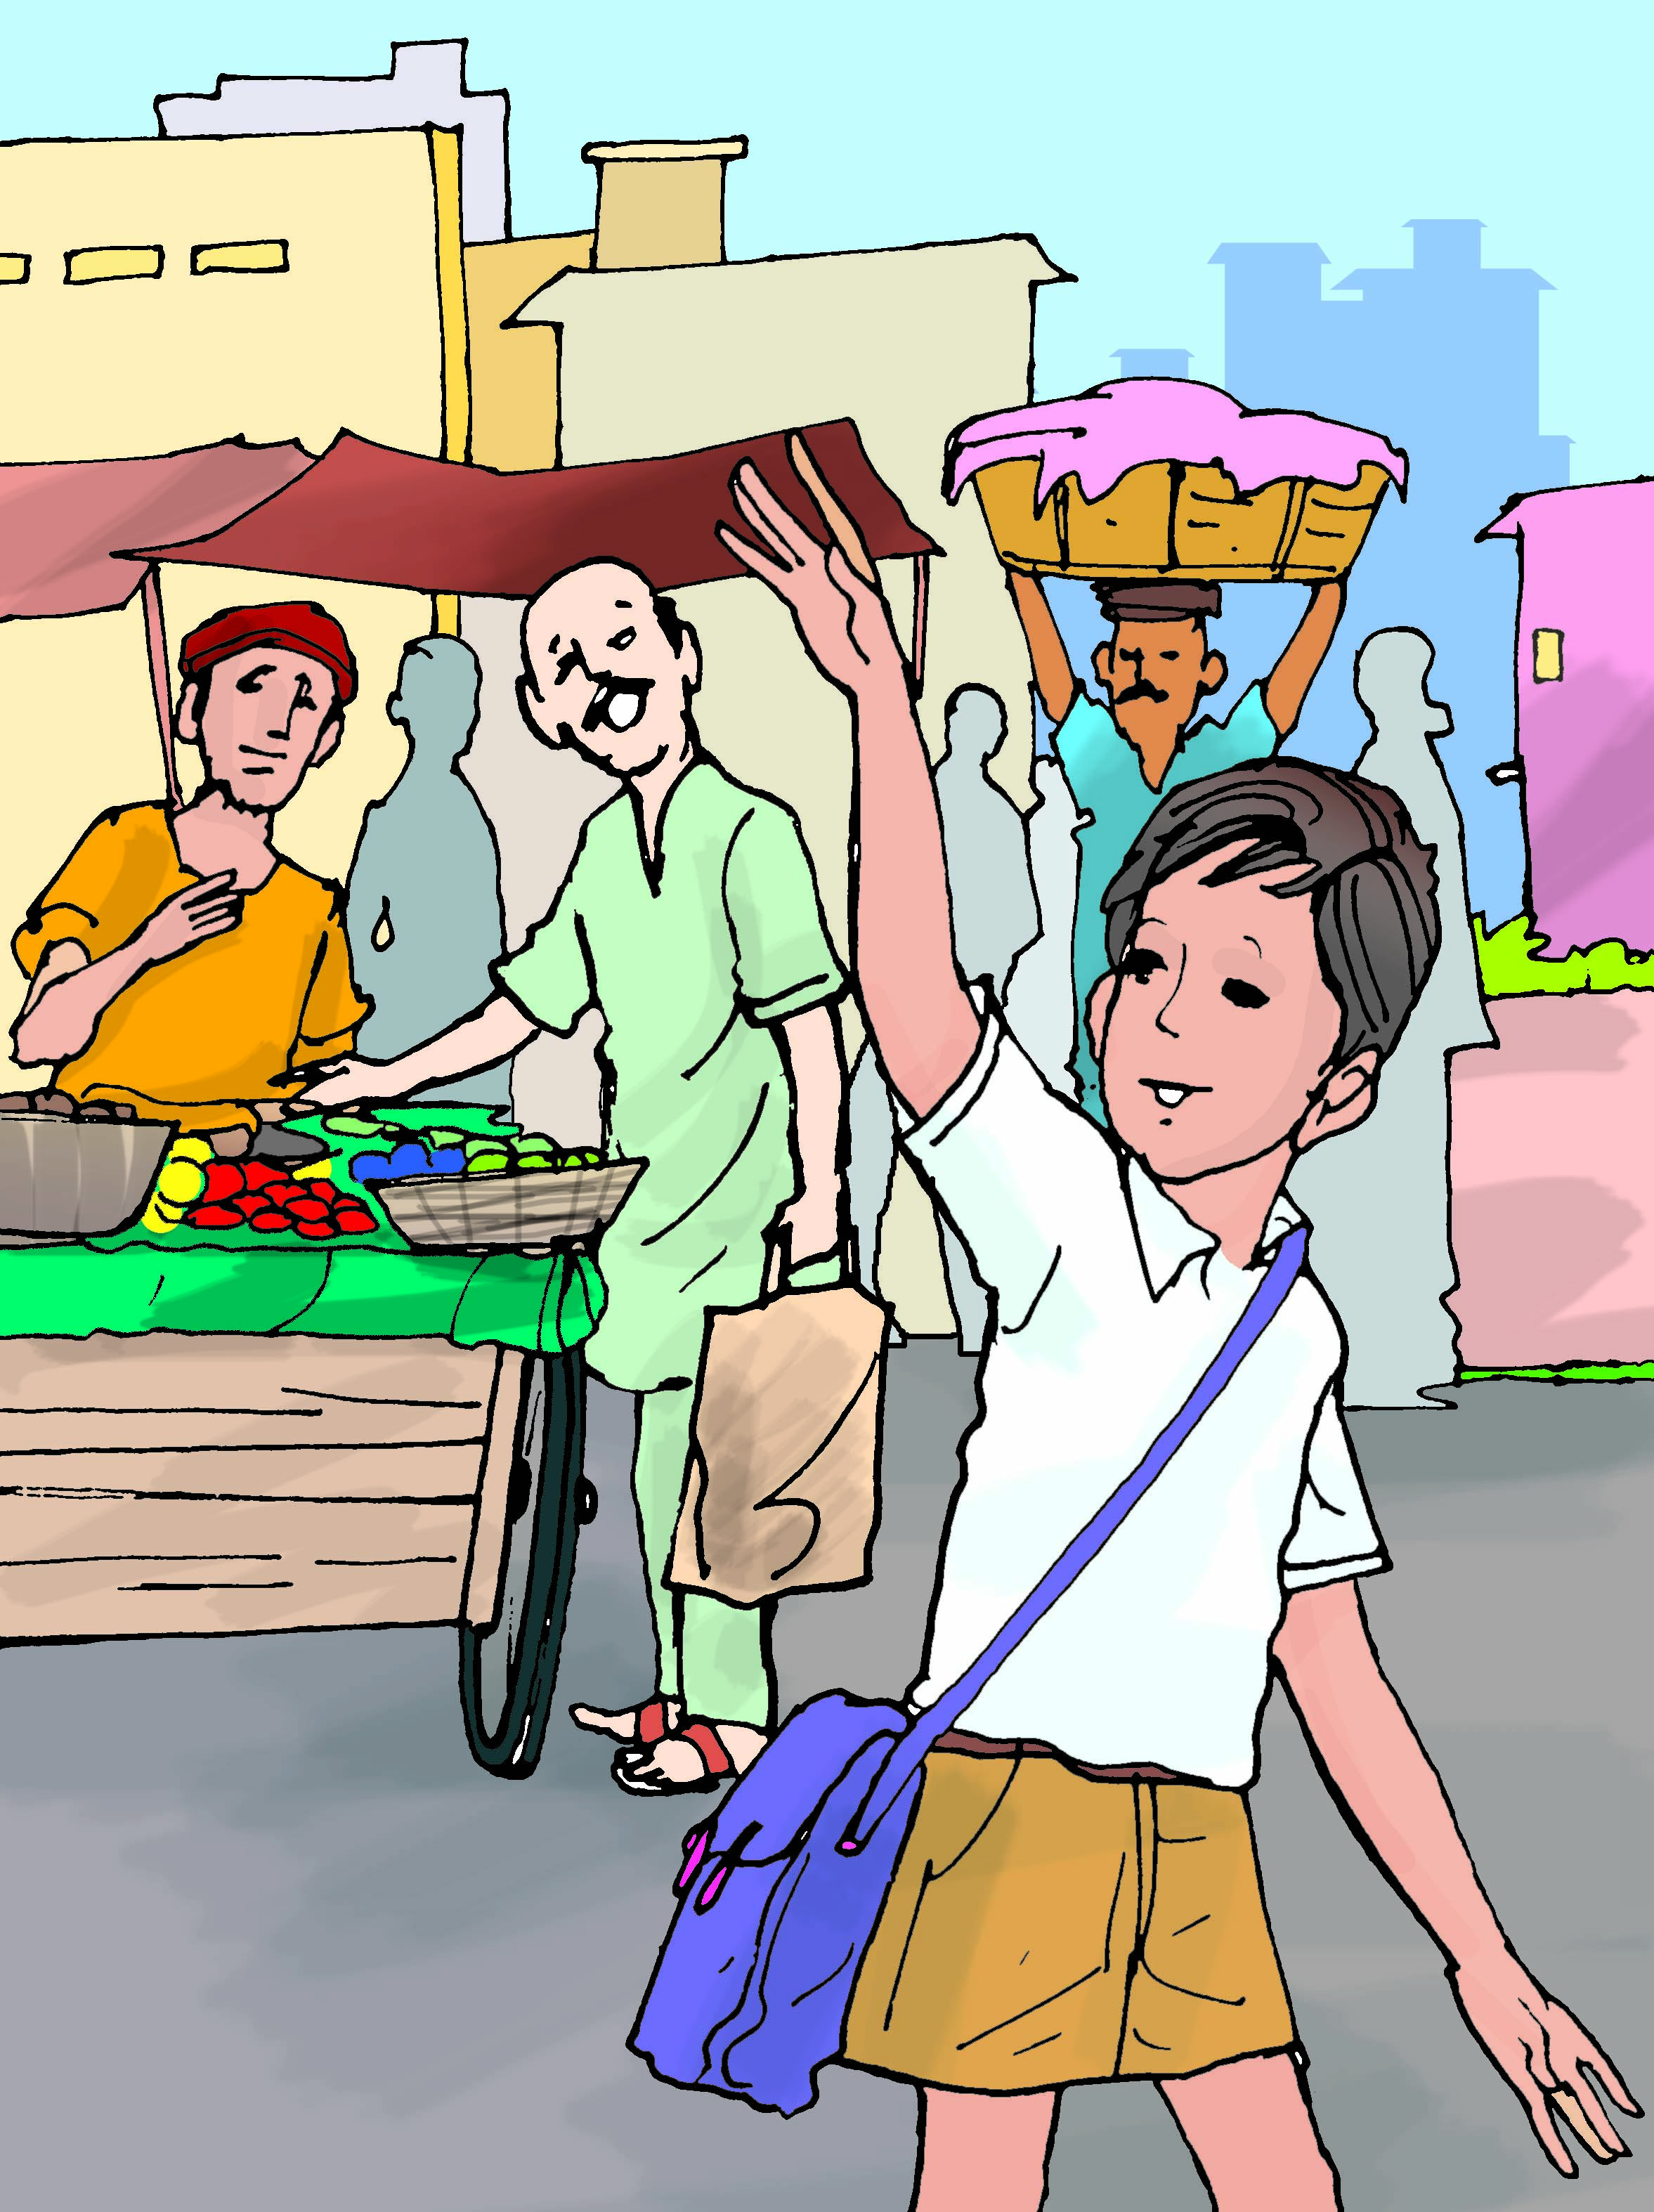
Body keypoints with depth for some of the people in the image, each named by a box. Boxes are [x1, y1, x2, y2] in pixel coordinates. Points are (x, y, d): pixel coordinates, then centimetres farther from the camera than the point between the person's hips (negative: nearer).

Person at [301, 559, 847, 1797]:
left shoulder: (750, 830, -11)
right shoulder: (604, 841, 11)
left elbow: (809, 1020, -13)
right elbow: (536, 998, 18)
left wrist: (818, 1187, -15)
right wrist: (387, 1079, 17)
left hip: (735, 1183, -7)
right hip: (647, 1181, 7)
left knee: (696, 1450, -5)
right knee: (664, 1450, 13)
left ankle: (731, 1718, 4)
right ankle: (687, 1693, 24)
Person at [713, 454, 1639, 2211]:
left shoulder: (1298, 1333, 10)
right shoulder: (1063, 1208, -6)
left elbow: (1337, 1681, 14)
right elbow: (916, 1008, -27)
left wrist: (1478, 1953, 15)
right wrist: (880, 700, -36)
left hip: (1193, 1830, 5)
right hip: (1015, 1798, -5)